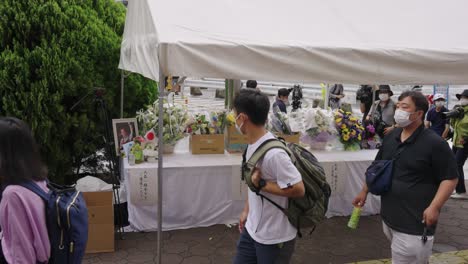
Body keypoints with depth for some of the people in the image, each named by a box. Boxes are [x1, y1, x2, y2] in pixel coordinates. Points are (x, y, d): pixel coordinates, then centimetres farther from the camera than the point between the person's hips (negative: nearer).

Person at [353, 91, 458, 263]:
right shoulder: (391, 136, 7)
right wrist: (364, 191, 15)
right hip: (388, 217, 7)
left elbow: (450, 178, -11)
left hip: (414, 224, -7)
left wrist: (434, 207, -20)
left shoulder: (434, 143, -13)